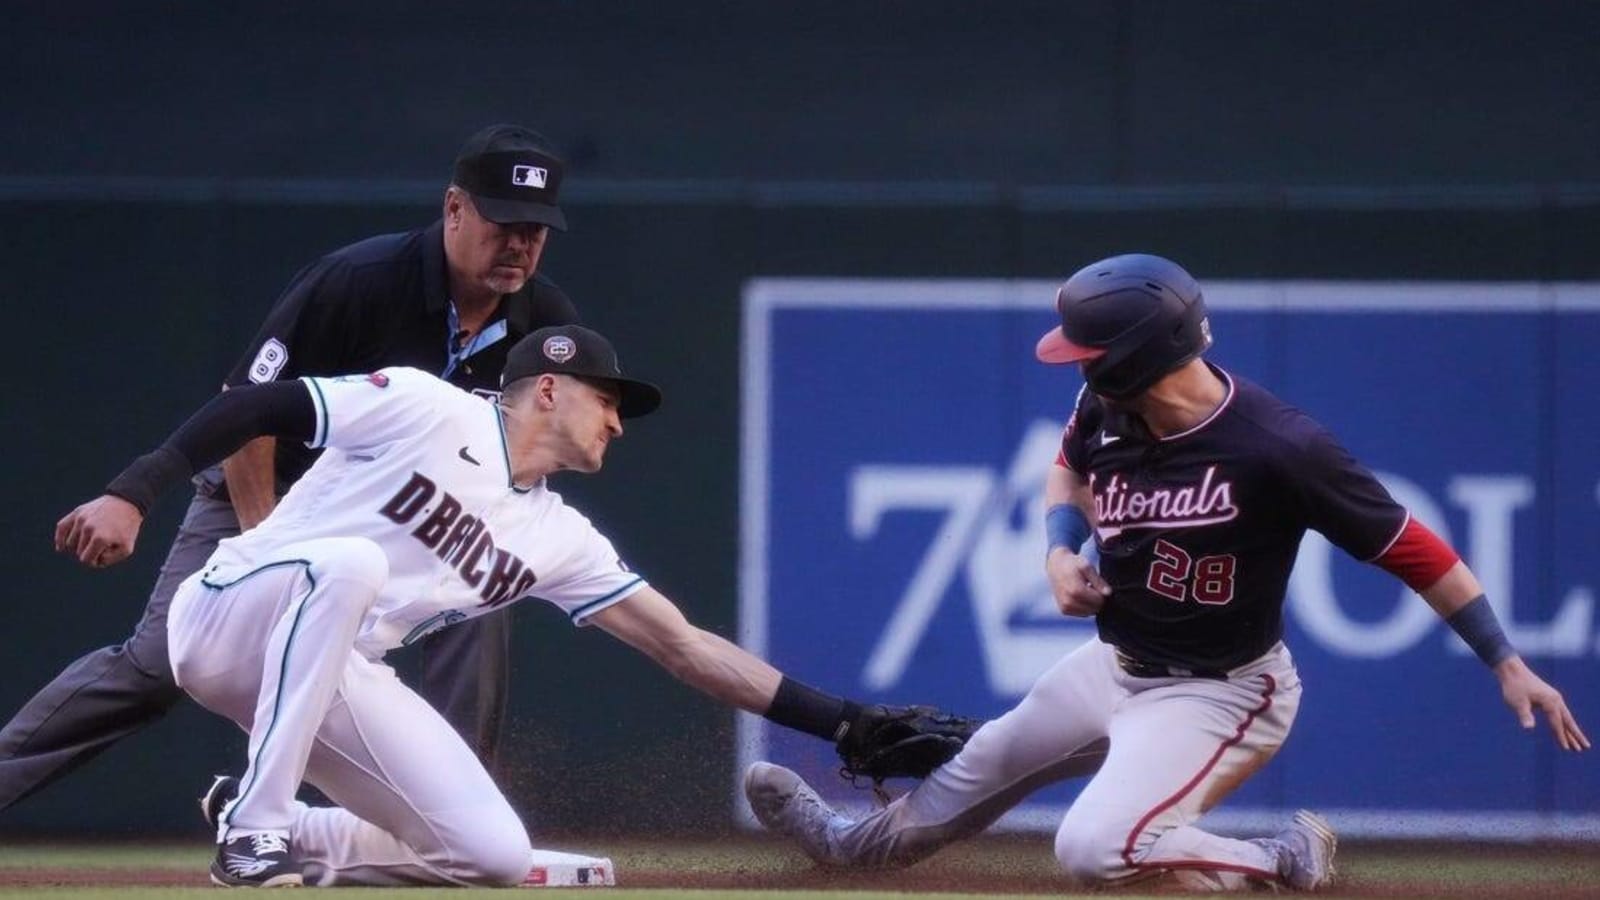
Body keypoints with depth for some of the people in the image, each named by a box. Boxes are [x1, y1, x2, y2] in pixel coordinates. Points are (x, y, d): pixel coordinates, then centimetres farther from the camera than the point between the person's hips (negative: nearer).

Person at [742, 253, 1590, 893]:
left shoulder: (1279, 448, -32)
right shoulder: (1105, 414, -11)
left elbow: (1410, 550, -25)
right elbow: (1069, 471, 14)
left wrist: (1507, 664, -25)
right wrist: (1061, 551, -7)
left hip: (1217, 694, -7)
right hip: (1118, 664, 7)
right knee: (986, 762, 26)